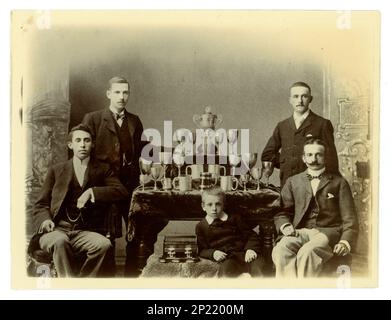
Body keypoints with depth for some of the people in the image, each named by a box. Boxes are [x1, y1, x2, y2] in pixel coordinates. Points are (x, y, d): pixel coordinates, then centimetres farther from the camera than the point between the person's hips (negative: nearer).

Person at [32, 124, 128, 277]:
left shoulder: (102, 170, 15)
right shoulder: (56, 170, 16)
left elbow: (122, 191, 0)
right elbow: (40, 205, 14)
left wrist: (92, 192, -12)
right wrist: (45, 220, -9)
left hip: (84, 233, 0)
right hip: (56, 231, 0)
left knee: (104, 244, -31)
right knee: (60, 241, -35)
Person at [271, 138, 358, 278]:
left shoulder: (339, 183, 16)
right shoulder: (293, 182, 22)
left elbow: (349, 219, 10)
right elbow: (282, 212, 16)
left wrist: (345, 242, -8)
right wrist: (285, 226, -7)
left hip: (328, 232, -2)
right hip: (300, 232, 2)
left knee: (307, 252, -36)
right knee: (281, 249, -33)